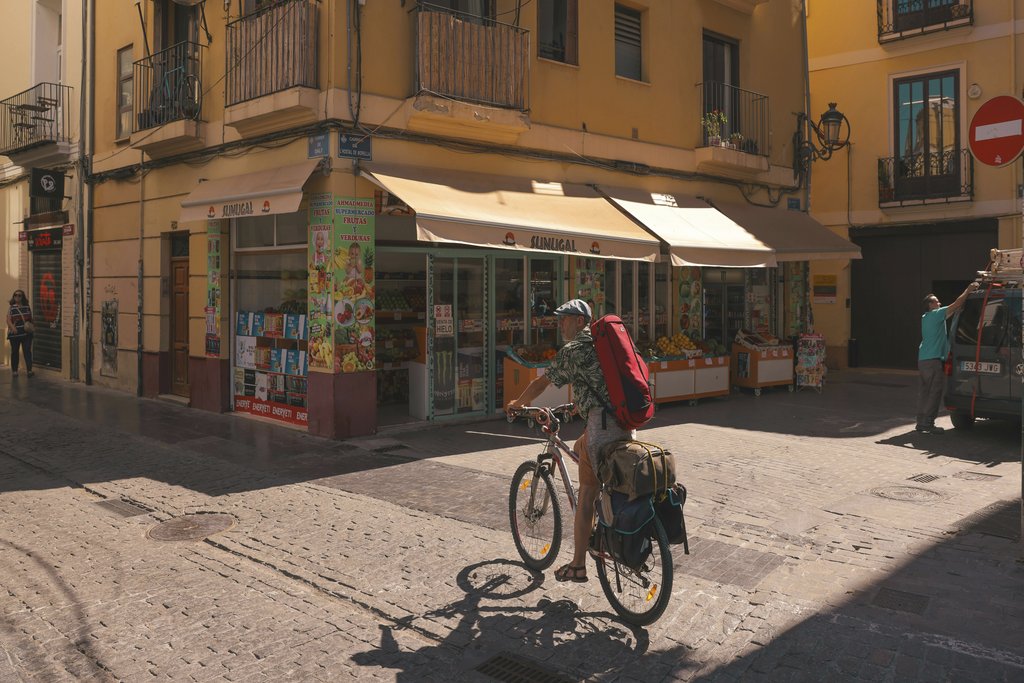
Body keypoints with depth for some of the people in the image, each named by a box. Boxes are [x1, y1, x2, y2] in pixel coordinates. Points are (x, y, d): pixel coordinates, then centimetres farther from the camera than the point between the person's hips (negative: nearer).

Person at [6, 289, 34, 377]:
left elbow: (30, 319, 16)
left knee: (27, 351, -6)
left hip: (26, 333, 1)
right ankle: (14, 370, 16)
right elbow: (8, 320, -5)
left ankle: (29, 370, -9)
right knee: (15, 352, 8)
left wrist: (31, 325, -5)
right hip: (15, 334, -1)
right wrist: (13, 327, -23)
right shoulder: (11, 308, 3)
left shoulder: (27, 307, 9)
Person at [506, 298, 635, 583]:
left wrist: (517, 403, 18)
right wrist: (580, 404, 45)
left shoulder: (572, 350, -3)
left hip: (601, 426, -8)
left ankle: (578, 565, 6)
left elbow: (541, 383, 1)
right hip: (628, 424, 8)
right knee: (580, 447, 31)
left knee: (587, 495, -1)